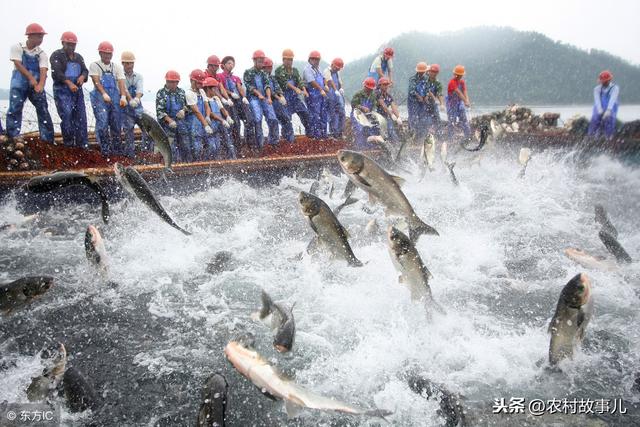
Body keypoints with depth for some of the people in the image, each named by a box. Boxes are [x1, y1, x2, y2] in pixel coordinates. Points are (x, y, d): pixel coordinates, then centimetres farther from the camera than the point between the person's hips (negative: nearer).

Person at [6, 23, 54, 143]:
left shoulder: (42, 53, 2)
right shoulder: (17, 47, -1)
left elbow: (43, 70, -12)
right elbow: (18, 64, -12)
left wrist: (41, 84, -31)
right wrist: (30, 78, -25)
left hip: (36, 85, 2)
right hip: (19, 84, -2)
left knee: (43, 110, 0)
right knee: (14, 110, -9)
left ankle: (48, 141, 6)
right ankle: (13, 139, -5)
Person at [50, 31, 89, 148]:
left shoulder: (79, 57, 19)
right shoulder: (57, 55, -1)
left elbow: (85, 70, 13)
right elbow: (56, 73, -13)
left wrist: (83, 76, -11)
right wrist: (69, 83, -25)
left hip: (77, 90, 6)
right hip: (62, 90, -6)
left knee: (81, 116, 2)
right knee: (67, 115, -14)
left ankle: (83, 144, 6)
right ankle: (69, 143, -5)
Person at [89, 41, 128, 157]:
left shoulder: (117, 67, 14)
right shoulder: (95, 65, 5)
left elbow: (121, 82, 0)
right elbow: (96, 81, -9)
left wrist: (123, 96, -17)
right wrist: (104, 94, -25)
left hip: (115, 98, 3)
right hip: (100, 98, -3)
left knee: (116, 124, 5)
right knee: (102, 123, -13)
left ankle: (117, 148, 14)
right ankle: (105, 149, -7)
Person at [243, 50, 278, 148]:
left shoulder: (264, 73, 17)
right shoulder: (248, 73, 4)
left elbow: (267, 85, 4)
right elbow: (249, 86, -5)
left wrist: (269, 97, -12)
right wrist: (259, 94, -16)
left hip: (265, 98, 4)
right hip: (254, 98, -4)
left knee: (273, 119, -8)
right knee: (258, 119, -20)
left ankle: (273, 140, 7)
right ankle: (259, 143, -14)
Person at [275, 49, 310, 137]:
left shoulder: (295, 70, 13)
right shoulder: (279, 70, -5)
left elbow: (300, 81, 2)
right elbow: (285, 82, -18)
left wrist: (304, 90, -17)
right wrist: (296, 89, -30)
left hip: (295, 95, 5)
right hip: (286, 96, -5)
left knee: (305, 112, 0)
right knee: (287, 117, -4)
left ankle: (309, 132, 10)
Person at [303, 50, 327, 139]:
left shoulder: (318, 68, 20)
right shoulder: (308, 69, -10)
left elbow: (323, 78, 22)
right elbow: (312, 82, -20)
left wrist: (325, 85, 0)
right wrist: (321, 90, -25)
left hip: (321, 95, 9)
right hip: (313, 95, -9)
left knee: (323, 114, 10)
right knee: (314, 114, -8)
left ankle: (322, 133, 18)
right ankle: (312, 133, -2)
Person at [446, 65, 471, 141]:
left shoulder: (462, 82, 6)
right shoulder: (452, 82, -16)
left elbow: (464, 92, -8)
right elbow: (458, 93, -26)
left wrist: (467, 101, -26)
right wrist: (465, 101, -34)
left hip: (460, 104, 6)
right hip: (451, 105, -6)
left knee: (465, 121, 4)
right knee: (452, 123, -4)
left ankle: (468, 138, 10)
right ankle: (450, 139, 5)